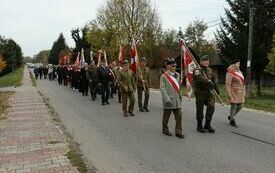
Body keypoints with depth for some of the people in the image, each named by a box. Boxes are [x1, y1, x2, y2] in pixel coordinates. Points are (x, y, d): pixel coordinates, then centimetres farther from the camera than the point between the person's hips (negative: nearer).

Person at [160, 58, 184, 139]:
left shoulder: (177, 75, 10)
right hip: (168, 100, -5)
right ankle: (165, 130, 26)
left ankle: (178, 132, 10)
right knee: (166, 116, 9)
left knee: (179, 116, 2)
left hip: (177, 100, 5)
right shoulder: (163, 76, -7)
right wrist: (167, 99, -19)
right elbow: (162, 89, -13)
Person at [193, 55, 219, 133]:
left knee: (211, 107, -7)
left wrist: (216, 88, 29)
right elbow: (200, 77, -31)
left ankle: (207, 125, 9)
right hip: (200, 93, -5)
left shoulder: (210, 70, 12)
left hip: (209, 92, 5)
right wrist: (208, 81, -45)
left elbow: (213, 79, 25)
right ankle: (199, 126, 20)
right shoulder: (197, 70, -10)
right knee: (200, 110, 4)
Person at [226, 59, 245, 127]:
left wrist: (244, 91, 15)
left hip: (240, 92, 8)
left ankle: (231, 116, 29)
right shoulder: (230, 73, -13)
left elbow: (242, 82, 18)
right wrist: (229, 93, -20)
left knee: (240, 106, 10)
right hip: (233, 92, -8)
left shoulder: (239, 72, 13)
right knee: (234, 106, -4)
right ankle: (232, 120, 9)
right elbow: (228, 84, -16)